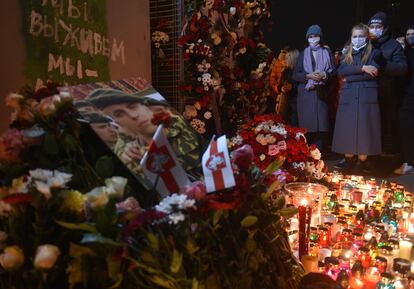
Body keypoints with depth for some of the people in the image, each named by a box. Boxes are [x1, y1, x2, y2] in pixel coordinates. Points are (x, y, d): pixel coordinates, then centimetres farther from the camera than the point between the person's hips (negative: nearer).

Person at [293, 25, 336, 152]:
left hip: (321, 93, 0)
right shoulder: (303, 54, 14)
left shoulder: (327, 53, 15)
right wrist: (309, 76, -10)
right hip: (306, 93, 0)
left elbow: (334, 71, 8)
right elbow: (295, 75, 7)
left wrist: (324, 74, -12)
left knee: (321, 125, -8)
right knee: (307, 125, -7)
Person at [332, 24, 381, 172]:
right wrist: (362, 68, -13)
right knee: (347, 128, 0)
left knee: (364, 128, -5)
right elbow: (341, 71, -2)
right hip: (348, 97, 3)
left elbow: (373, 73, -9)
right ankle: (349, 159, 7)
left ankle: (362, 161, 3)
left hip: (367, 96, -3)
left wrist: (349, 78, -6)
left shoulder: (374, 53, 7)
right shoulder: (347, 55, 18)